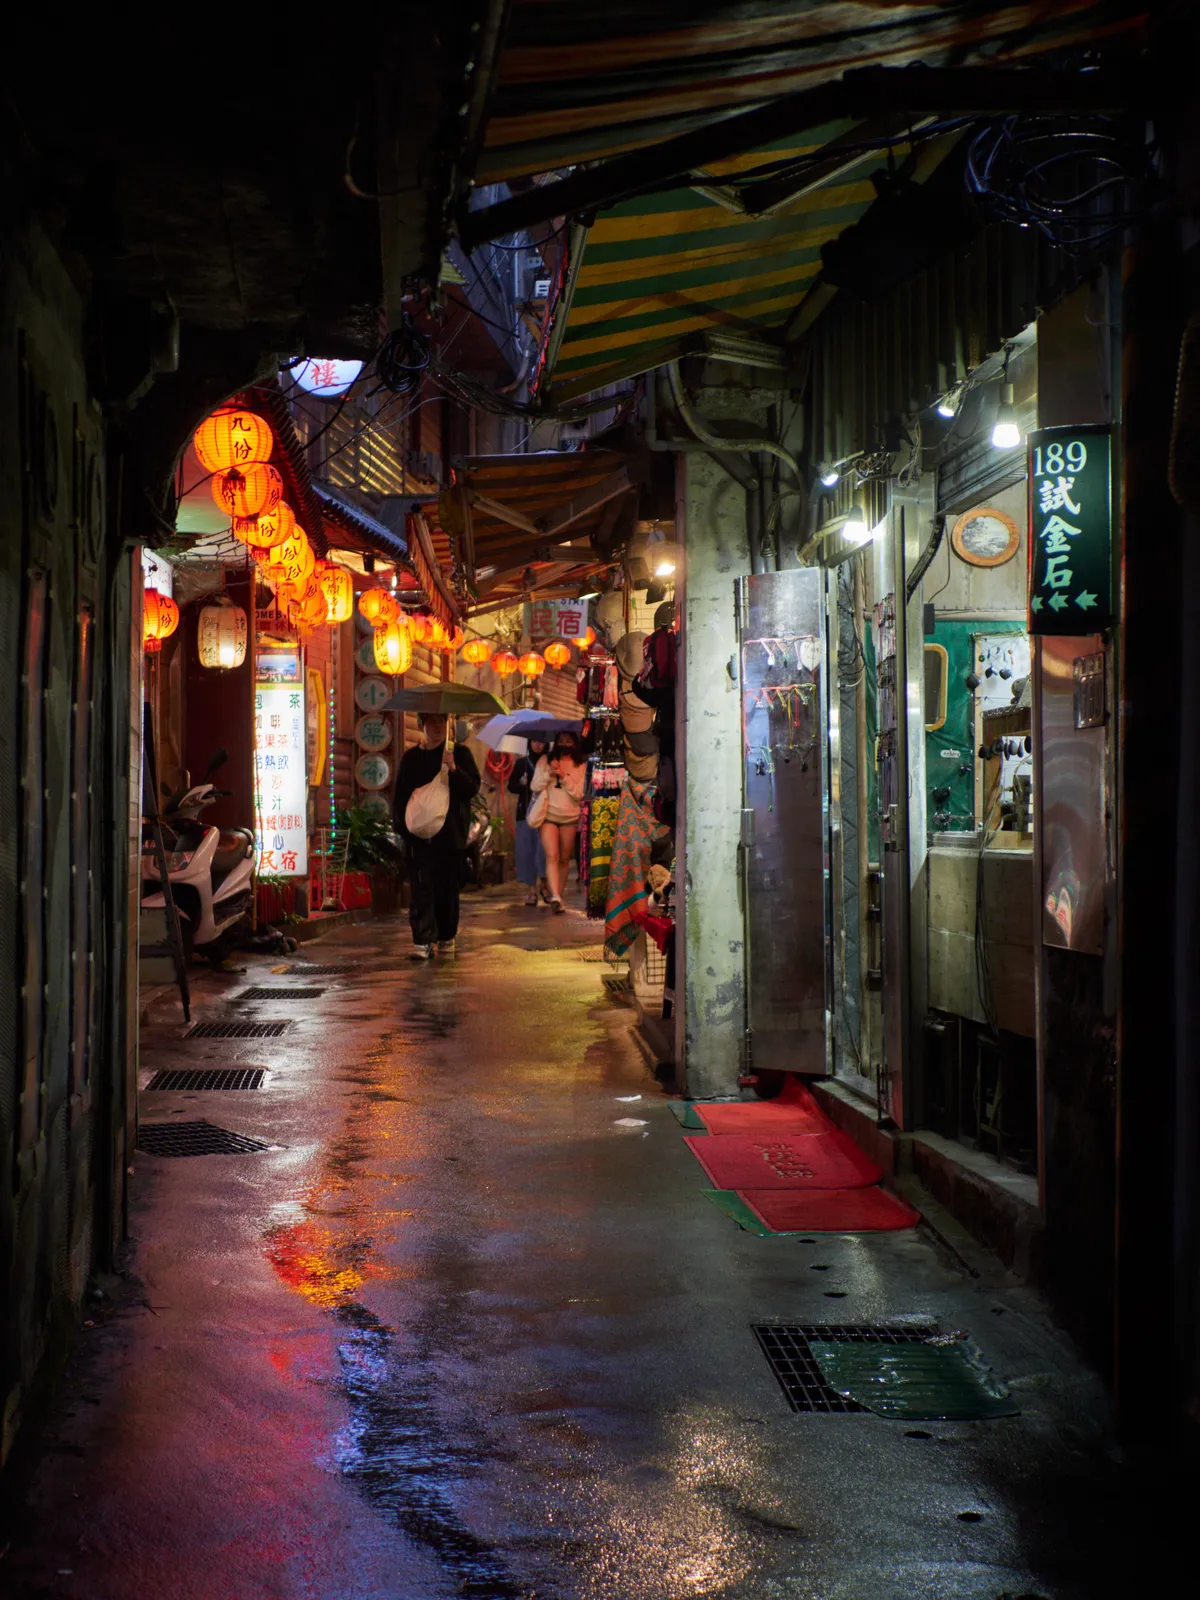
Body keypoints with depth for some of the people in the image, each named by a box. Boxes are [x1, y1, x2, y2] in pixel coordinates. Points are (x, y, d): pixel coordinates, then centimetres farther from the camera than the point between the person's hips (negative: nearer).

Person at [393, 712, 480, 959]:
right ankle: (422, 940, -11)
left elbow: (473, 788, -4)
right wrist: (401, 823, -2)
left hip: (450, 833, 0)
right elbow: (400, 795, 12)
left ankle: (447, 936, 19)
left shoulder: (460, 754, 6)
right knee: (421, 886, -8)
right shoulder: (411, 757, 10)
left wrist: (453, 769, -19)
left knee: (448, 887, 6)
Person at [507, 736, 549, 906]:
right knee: (526, 850, 0)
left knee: (545, 847, -14)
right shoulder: (521, 763, 13)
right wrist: (522, 784, -8)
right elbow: (511, 785, 11)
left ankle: (544, 883, 7)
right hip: (525, 811, 3)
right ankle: (532, 889, 6)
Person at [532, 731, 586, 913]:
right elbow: (534, 787, 0)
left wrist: (564, 776, -14)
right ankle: (555, 896, -29)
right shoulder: (545, 761, 5)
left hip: (570, 817, 2)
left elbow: (579, 794, -3)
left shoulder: (581, 766, 5)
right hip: (548, 815, -2)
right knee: (552, 855, -17)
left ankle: (558, 895, 16)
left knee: (564, 859, 6)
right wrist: (548, 773, -16)